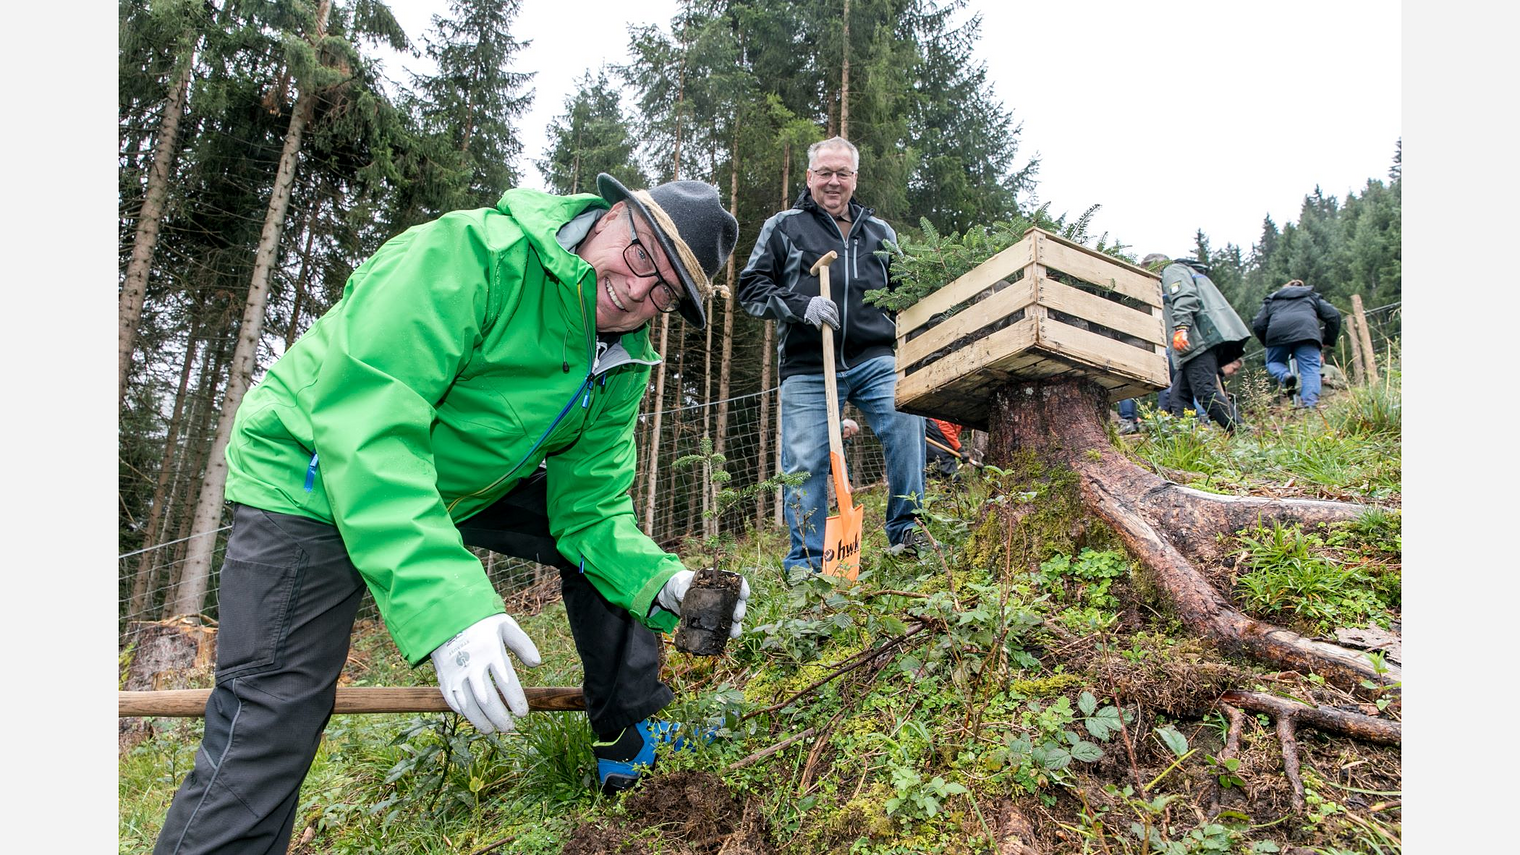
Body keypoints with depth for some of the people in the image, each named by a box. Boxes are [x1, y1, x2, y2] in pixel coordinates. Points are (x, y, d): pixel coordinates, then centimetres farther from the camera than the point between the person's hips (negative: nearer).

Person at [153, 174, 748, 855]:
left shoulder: (622, 369, -8)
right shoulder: (468, 252, -31)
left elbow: (589, 510, -7)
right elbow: (363, 422, -39)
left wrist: (664, 585, -26)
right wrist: (448, 607, -48)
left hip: (467, 484, 7)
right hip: (309, 483, -6)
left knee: (605, 547, 1)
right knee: (270, 729, -14)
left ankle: (630, 738, 16)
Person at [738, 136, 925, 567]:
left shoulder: (880, 232, 22)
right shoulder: (783, 227, 13)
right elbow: (752, 287, 5)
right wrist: (801, 306, -10)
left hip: (874, 360, 2)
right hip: (807, 369, -1)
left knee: (907, 422, -24)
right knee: (805, 464, -4)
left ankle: (907, 532, -8)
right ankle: (805, 564, 9)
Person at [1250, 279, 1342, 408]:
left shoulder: (1272, 298, 35)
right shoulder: (1312, 296, 36)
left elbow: (1258, 325, 18)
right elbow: (1334, 315, 20)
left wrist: (1267, 343, 28)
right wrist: (1328, 340, 25)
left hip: (1277, 332, 0)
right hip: (1306, 332, 0)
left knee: (1273, 363, 22)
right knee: (1310, 369, -1)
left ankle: (1285, 376, -11)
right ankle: (1309, 405, -20)